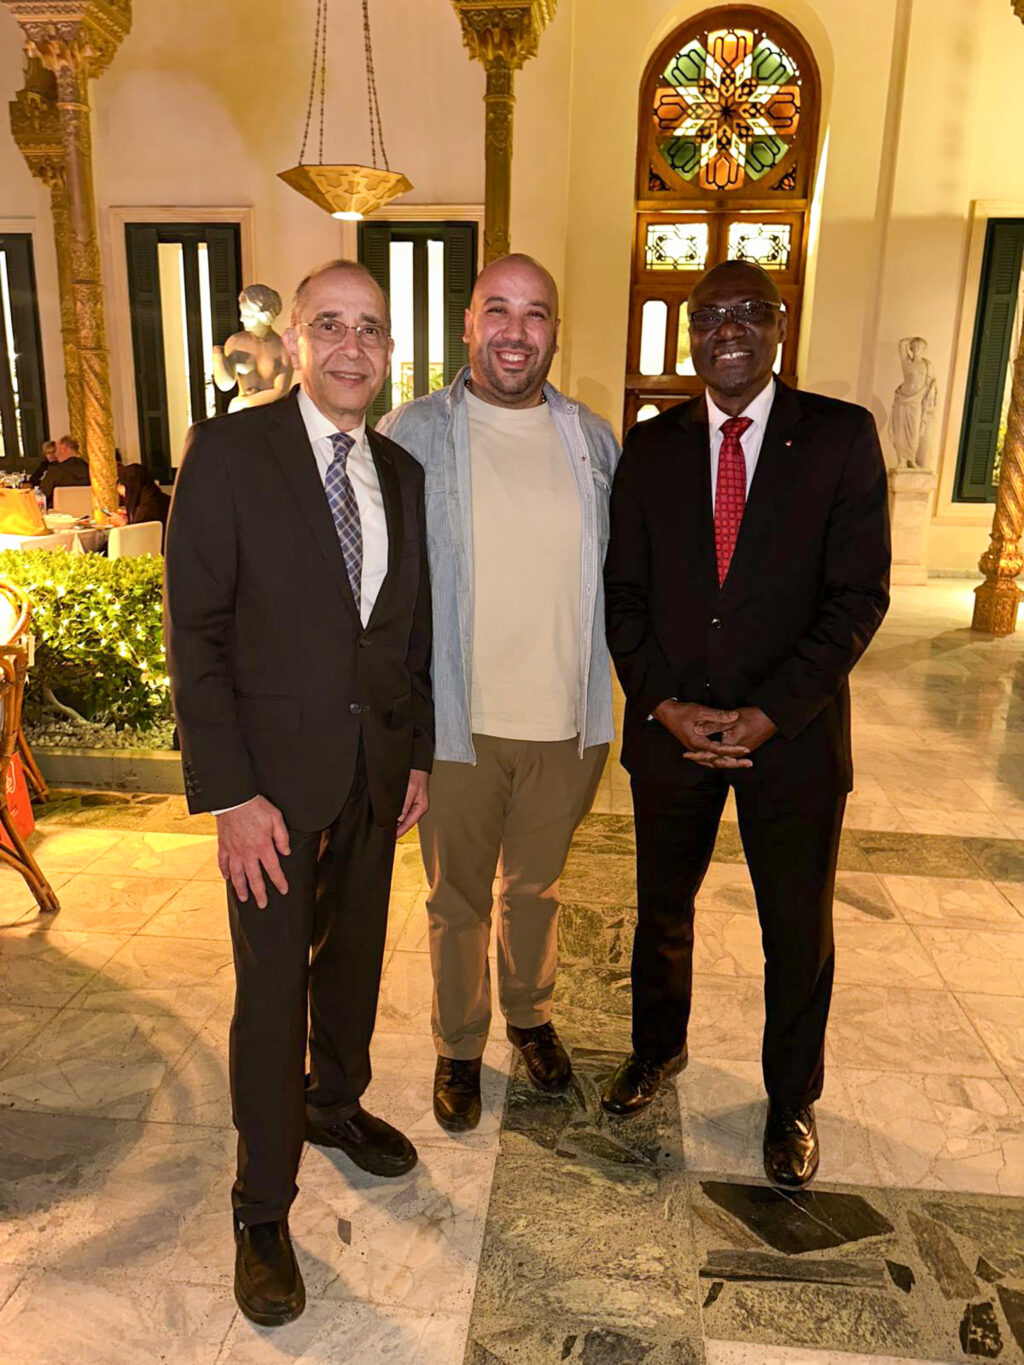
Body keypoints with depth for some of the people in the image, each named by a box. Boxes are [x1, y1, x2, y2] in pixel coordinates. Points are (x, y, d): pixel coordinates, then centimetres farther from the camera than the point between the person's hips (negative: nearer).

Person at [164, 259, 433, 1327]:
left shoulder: (402, 472, 6)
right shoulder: (228, 451, -10)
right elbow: (195, 633, -13)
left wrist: (418, 752, 9)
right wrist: (230, 795, -17)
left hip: (377, 768, 5)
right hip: (274, 774, -5)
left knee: (354, 956, 21)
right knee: (272, 988, 7)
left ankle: (336, 1104, 49)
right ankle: (262, 1209, 28)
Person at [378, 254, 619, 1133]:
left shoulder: (593, 441, 2)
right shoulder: (411, 435, -7)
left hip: (567, 722, 3)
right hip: (457, 724, -2)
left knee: (537, 886, 22)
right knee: (459, 898, 16)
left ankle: (531, 1016, 48)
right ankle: (459, 1046, 41)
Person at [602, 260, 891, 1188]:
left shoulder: (842, 437, -4)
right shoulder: (652, 445, 3)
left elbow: (859, 594, -9)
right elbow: (625, 591, 2)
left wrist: (770, 713, -17)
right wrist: (666, 703, -11)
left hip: (793, 732, -2)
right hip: (671, 727, 2)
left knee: (799, 933, 13)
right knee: (662, 907, 19)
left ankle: (792, 1099, 39)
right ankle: (658, 1047, 46)